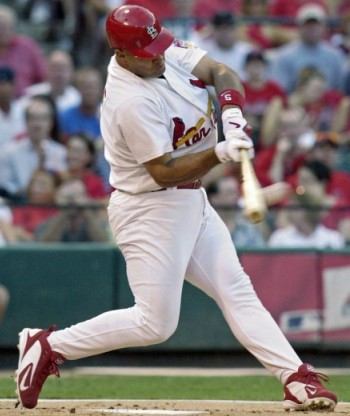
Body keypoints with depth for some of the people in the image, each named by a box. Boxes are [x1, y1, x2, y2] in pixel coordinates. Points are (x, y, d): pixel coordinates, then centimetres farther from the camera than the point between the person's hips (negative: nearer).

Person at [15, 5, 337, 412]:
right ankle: (47, 347, 4)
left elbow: (220, 72, 0)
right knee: (155, 323, -7)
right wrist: (220, 154, -34)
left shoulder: (167, 52, -2)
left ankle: (297, 378, 3)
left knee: (236, 290, 4)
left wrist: (232, 113, -19)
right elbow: (164, 172, -25)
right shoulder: (132, 102, -27)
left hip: (191, 203, 9)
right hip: (150, 209, -9)